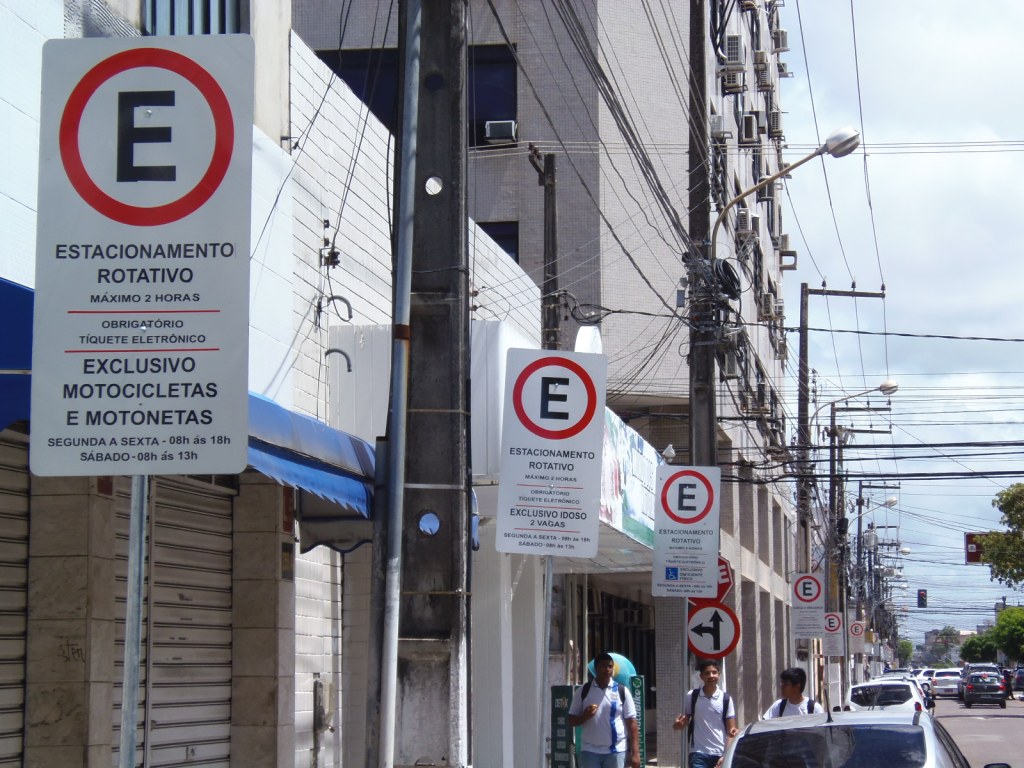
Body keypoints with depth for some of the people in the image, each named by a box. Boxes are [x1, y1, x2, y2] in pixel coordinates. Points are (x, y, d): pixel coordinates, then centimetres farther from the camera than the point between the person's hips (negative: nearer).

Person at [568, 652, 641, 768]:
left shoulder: (622, 692, 2)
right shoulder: (583, 691, 3)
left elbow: (631, 723, 1)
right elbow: (572, 720, 7)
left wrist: (635, 753, -7)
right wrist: (584, 716, -16)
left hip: (615, 751, 0)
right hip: (589, 750, 0)